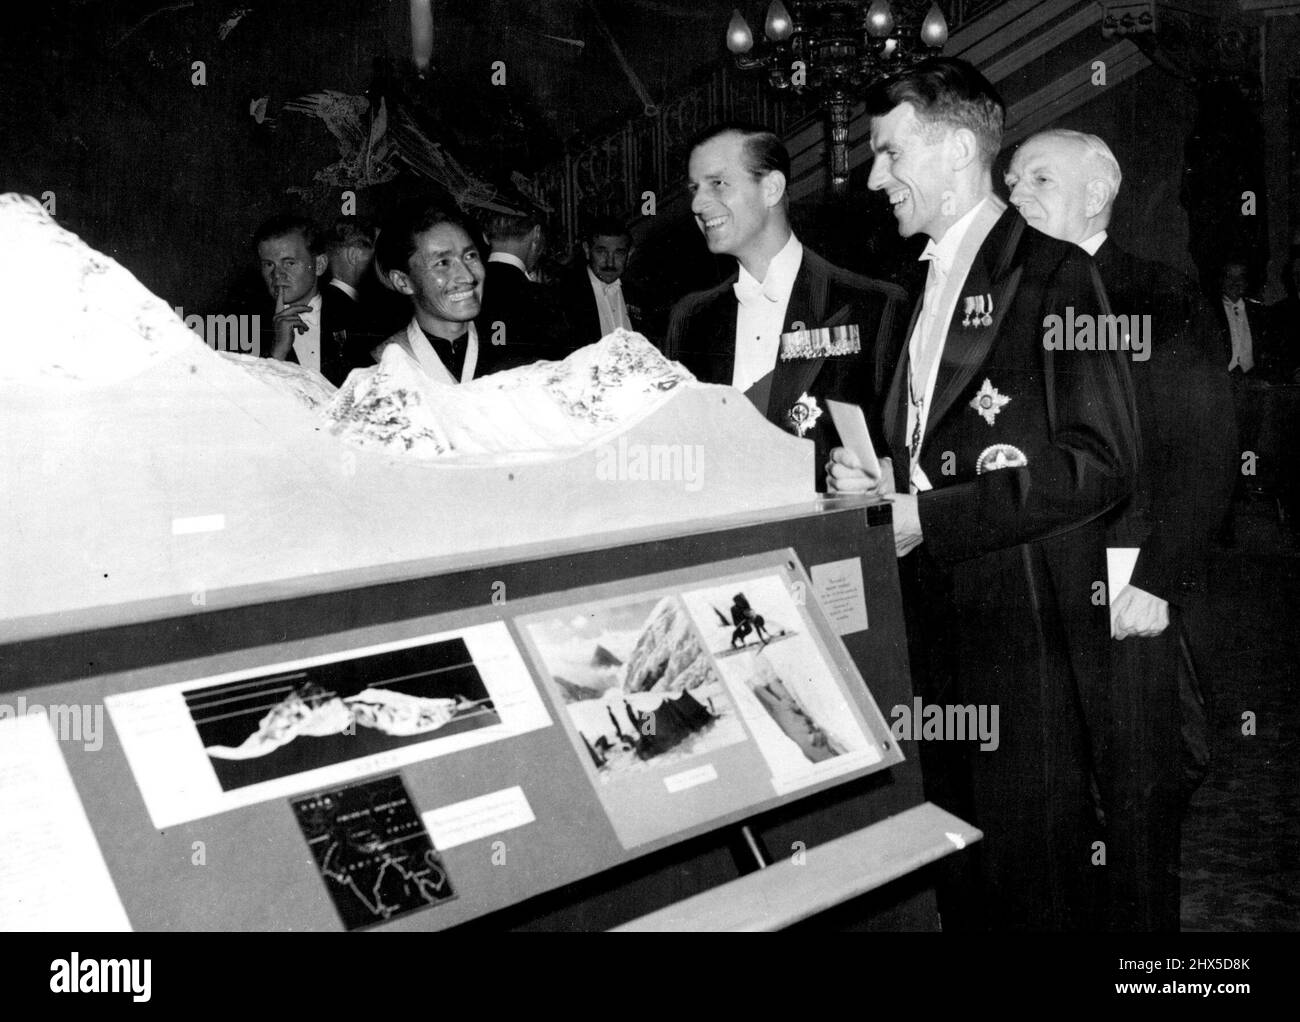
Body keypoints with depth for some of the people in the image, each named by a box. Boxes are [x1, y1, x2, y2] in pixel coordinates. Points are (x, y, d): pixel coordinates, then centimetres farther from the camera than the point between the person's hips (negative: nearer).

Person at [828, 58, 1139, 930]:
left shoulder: (1052, 274, -8)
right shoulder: (922, 287, 17)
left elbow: (1102, 463, -16)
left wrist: (927, 516, -17)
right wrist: (879, 481, 2)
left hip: (1023, 628, -7)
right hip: (937, 626, 8)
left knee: (1035, 883, 1)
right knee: (960, 876, 15)